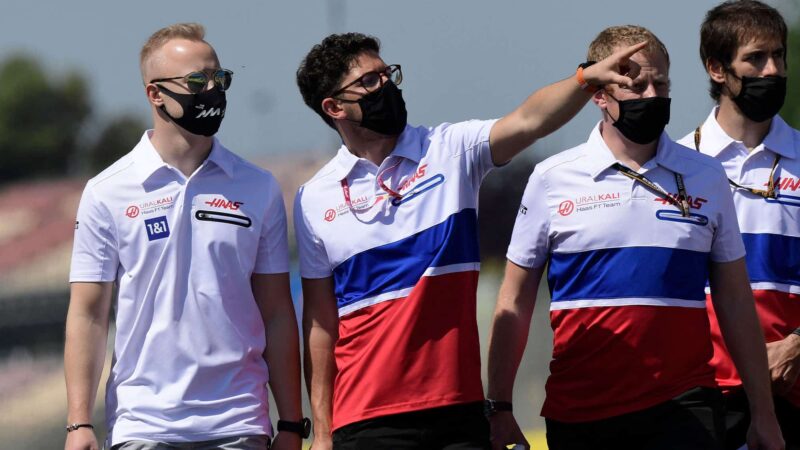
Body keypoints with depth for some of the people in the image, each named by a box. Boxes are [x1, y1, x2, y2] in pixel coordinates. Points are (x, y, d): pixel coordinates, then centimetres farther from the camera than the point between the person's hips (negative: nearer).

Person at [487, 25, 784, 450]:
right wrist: (499, 409, 2)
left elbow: (735, 301, 12)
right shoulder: (553, 178, 5)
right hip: (578, 413, 0)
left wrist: (763, 413, 9)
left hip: (683, 410, 0)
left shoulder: (705, 178, 9)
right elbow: (515, 303, 7)